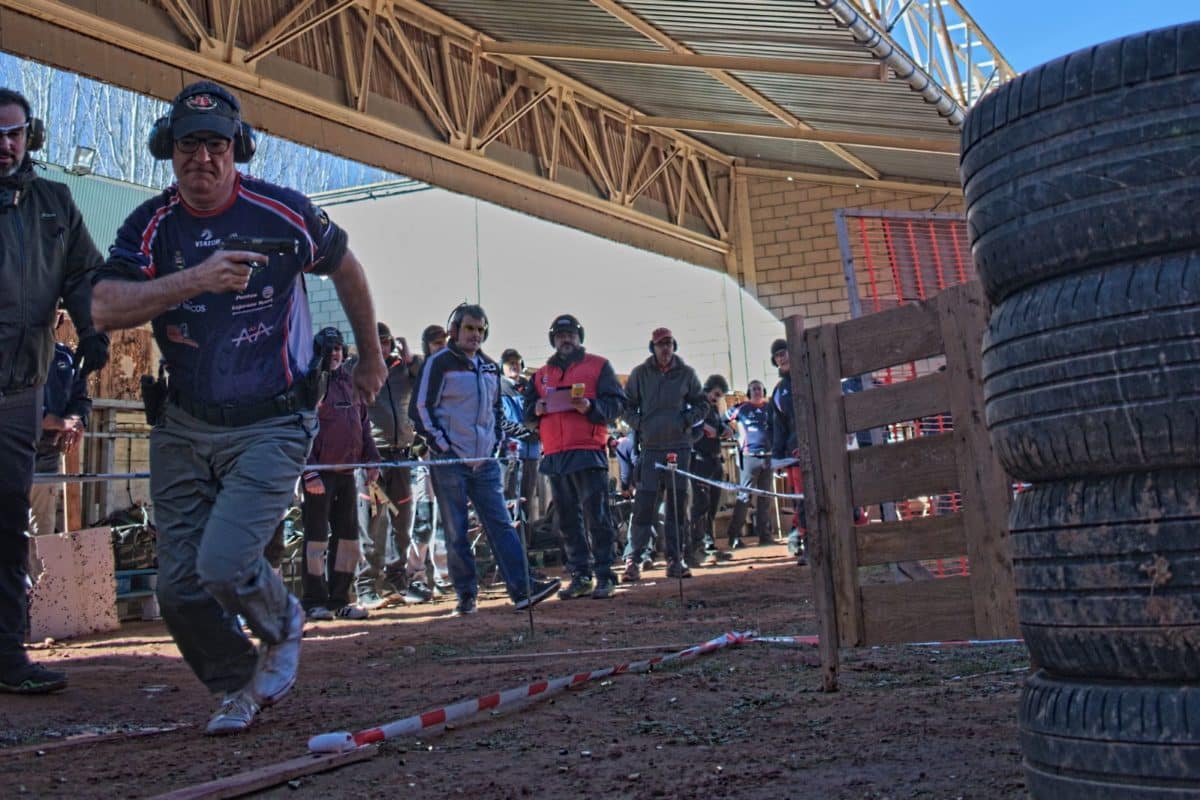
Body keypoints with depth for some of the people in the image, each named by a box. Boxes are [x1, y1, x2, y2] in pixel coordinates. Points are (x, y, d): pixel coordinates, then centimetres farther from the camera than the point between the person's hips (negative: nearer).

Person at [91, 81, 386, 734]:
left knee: (224, 565, -18)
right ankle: (237, 687, 30)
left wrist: (371, 357, 19)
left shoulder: (282, 212, -7)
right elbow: (105, 309, -18)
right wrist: (195, 279, -32)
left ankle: (284, 625, 17)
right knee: (180, 587, 5)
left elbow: (345, 268, 11)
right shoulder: (150, 225, -2)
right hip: (183, 428, 4)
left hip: (271, 425, -3)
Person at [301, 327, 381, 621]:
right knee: (317, 536, -1)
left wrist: (371, 460, 9)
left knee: (348, 535, 9)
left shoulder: (350, 384, 15)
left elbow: (363, 424, 18)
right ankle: (314, 601, 7)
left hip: (347, 471, 7)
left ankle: (339, 599, 18)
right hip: (320, 472, -6)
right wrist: (309, 472, -17)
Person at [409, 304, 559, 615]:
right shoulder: (440, 363, -4)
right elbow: (420, 408, -7)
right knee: (456, 532, 1)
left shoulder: (489, 367, 15)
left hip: (485, 461, 5)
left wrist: (495, 442, 12)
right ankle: (466, 596, 9)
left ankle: (523, 589, -3)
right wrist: (441, 445, -11)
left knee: (501, 525, -1)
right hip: (450, 461, -5)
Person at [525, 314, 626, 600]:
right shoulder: (541, 374, 21)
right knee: (567, 520, 7)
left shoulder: (598, 366, 8)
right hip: (554, 456, 5)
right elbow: (527, 412, 21)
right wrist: (536, 410, -1)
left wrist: (591, 406, -17)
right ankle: (581, 576, 14)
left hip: (588, 452, -5)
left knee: (597, 517, -6)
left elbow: (616, 403, 0)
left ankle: (605, 576, 0)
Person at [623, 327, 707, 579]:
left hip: (679, 445, 2)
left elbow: (702, 404, 15)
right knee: (644, 501, -7)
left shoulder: (686, 373, 6)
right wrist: (638, 424, -4)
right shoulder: (640, 373, 4)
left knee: (677, 502, 4)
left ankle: (675, 558, 11)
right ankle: (635, 556, 2)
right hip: (650, 446, -1)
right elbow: (626, 405, 10)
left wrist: (686, 420, 0)